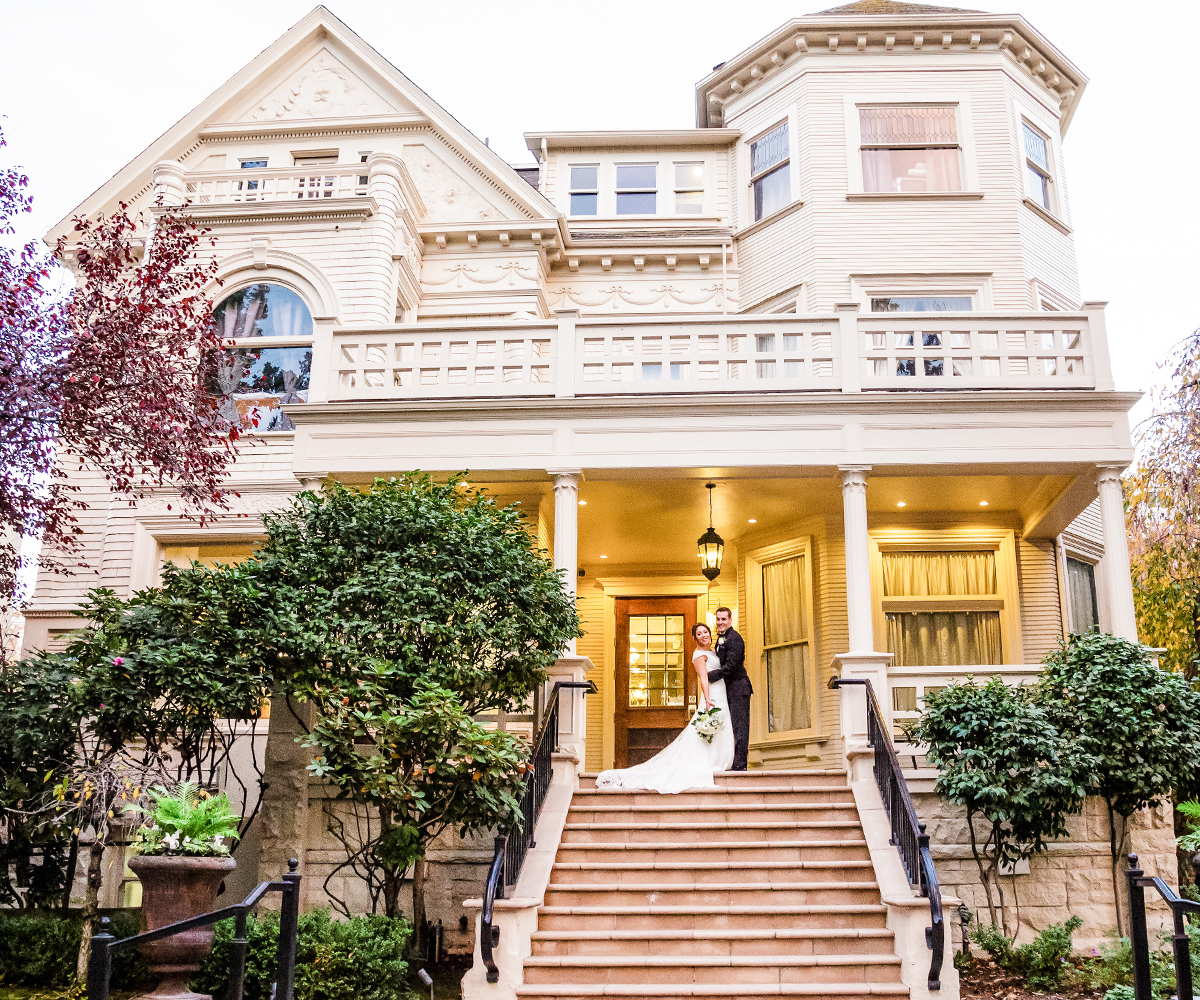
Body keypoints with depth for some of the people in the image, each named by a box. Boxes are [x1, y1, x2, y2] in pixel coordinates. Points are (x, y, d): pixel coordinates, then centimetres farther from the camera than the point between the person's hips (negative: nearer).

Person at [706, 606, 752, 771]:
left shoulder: (734, 639, -15)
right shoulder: (722, 638, 16)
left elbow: (730, 666, -21)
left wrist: (709, 676, -14)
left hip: (738, 688, -10)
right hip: (730, 689, 10)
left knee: (740, 726, -9)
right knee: (737, 726, 10)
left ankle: (739, 764, -10)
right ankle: (737, 764, 12)